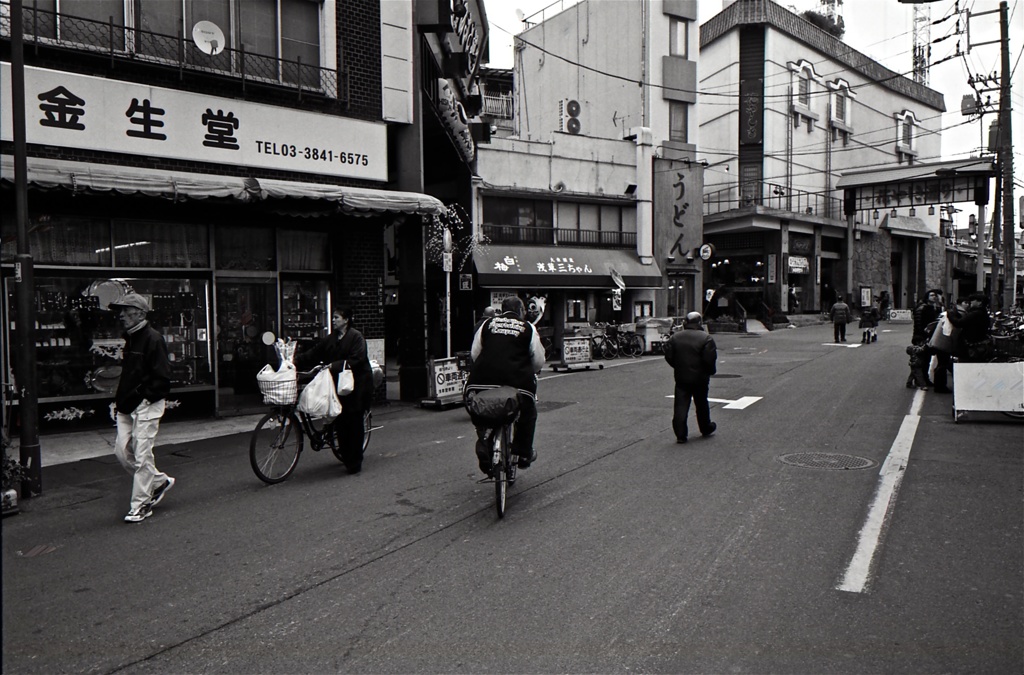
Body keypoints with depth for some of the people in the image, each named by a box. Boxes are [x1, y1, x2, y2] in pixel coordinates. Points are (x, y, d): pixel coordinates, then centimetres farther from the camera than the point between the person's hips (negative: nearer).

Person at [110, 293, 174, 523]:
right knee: (122, 451, 9)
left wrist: (138, 397, -19)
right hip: (127, 408, 9)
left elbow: (162, 379, -17)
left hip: (146, 406, -9)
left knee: (142, 455, -4)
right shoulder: (130, 338, 15)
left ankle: (141, 505, 7)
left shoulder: (153, 339, -13)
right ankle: (159, 481, 26)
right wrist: (119, 399, 13)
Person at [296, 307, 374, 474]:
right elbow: (312, 355, 12)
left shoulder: (356, 337, -6)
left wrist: (334, 365, -20)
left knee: (354, 424, -2)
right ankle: (346, 457, 17)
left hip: (356, 386, -6)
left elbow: (356, 360, -17)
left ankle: (355, 462, 6)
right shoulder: (330, 339, 14)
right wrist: (296, 360, -2)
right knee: (340, 423, 3)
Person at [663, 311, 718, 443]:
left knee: (681, 406, 1)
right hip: (700, 378, -1)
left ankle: (680, 435, -4)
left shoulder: (675, 337, 0)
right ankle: (706, 428, 34)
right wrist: (711, 371, 4)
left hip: (681, 378, 1)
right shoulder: (705, 338, -10)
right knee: (701, 404, 17)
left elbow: (668, 356, 1)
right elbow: (710, 359, -14)